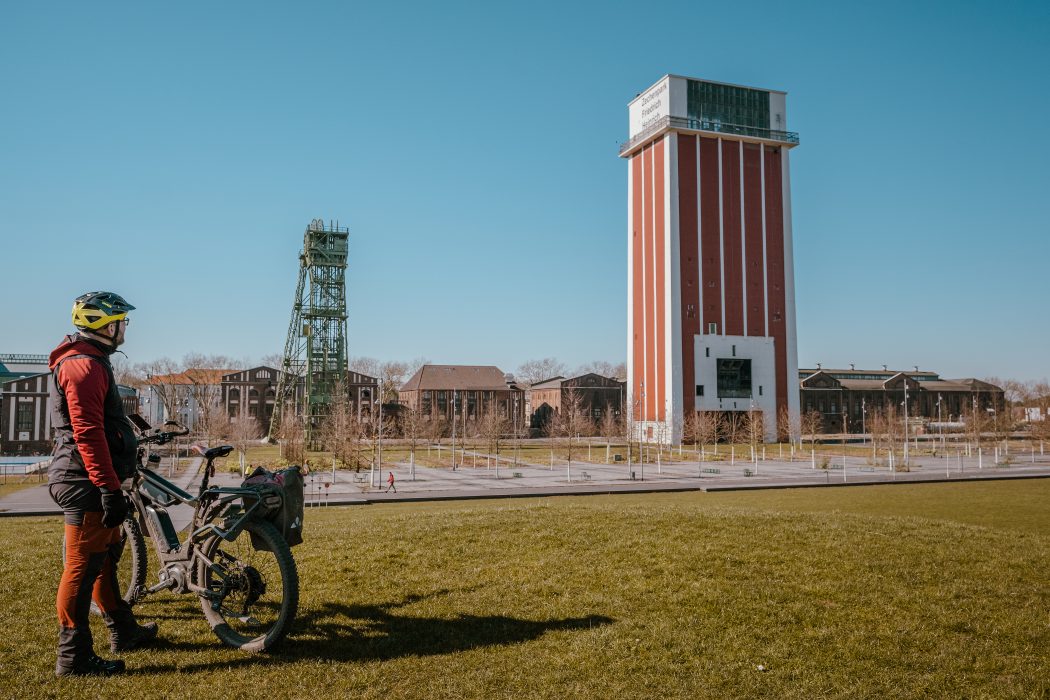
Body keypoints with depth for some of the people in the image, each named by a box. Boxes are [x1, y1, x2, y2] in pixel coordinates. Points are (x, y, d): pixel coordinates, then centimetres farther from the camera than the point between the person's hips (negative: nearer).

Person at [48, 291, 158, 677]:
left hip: (88, 480, 11)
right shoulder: (84, 365, -17)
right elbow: (88, 433, -25)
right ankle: (74, 657, 5)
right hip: (87, 482, -11)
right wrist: (109, 489, -27)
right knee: (83, 566, -4)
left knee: (105, 556, 19)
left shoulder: (88, 360, 17)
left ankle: (123, 631, 32)